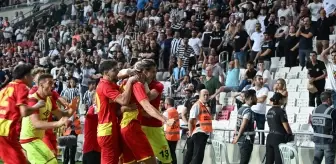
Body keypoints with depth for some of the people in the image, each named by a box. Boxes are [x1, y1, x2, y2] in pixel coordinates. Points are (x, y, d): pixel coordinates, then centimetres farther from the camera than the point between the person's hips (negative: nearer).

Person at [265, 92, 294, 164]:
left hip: (270, 137, 7)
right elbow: (286, 127, -13)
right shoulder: (281, 111, -13)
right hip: (279, 138, -7)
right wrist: (291, 135, 4)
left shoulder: (269, 111, 10)